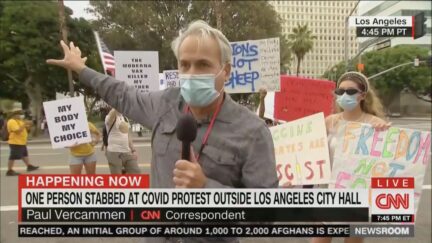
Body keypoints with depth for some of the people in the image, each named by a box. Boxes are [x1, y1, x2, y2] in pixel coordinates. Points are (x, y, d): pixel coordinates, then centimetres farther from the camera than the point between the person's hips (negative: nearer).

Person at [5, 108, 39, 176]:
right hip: (15, 143, -11)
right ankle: (9, 171, -1)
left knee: (25, 154, 20)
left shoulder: (19, 121, 14)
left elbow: (24, 128, 22)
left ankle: (29, 166, 32)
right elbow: (18, 130, -29)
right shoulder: (12, 122, -18)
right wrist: (24, 124, -27)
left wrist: (28, 125, 2)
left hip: (22, 142, 11)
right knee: (13, 157, -6)